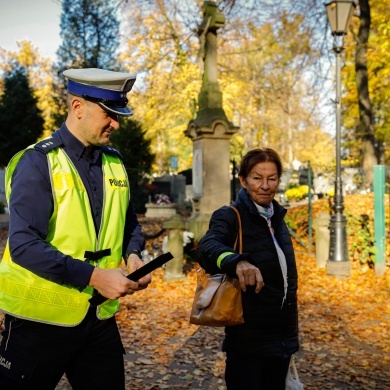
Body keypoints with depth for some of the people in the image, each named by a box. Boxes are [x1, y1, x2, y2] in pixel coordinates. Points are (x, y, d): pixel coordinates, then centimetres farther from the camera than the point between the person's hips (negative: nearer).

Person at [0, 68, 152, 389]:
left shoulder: (114, 162, 6)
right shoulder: (38, 162, -13)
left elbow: (130, 225, 16)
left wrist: (132, 255, -6)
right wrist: (93, 276, -25)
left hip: (100, 318, 6)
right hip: (42, 319, -5)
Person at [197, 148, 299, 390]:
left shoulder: (277, 219, 9)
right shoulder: (230, 216, -12)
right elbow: (208, 247, -33)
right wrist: (237, 261, -54)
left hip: (283, 335, 7)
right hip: (248, 336, -7)